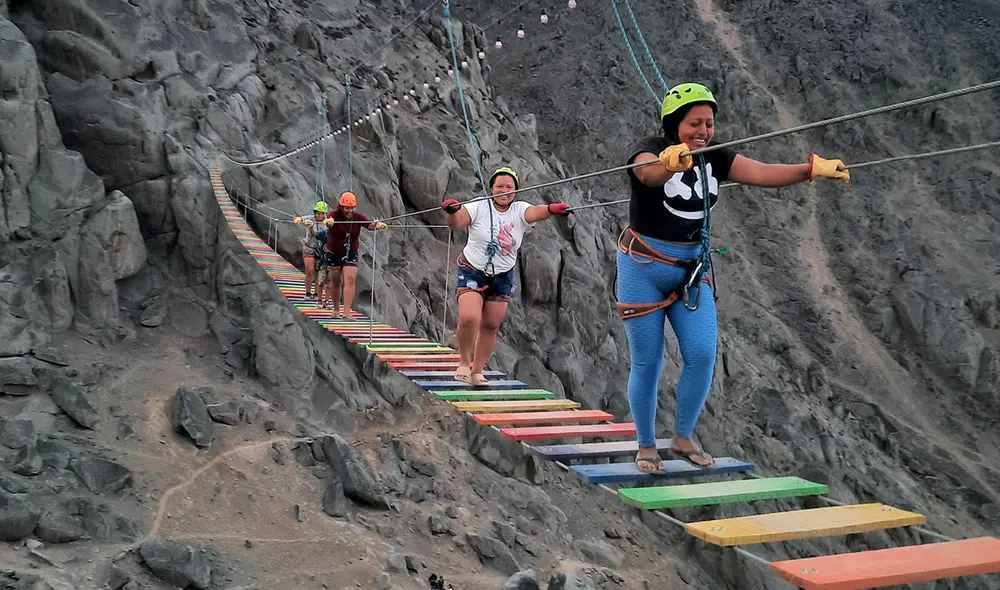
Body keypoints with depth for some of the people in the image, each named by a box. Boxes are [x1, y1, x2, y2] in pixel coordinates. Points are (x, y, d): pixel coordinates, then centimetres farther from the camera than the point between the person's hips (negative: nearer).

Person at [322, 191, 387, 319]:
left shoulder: (358, 217, -12)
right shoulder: (335, 216, -17)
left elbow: (370, 225, -28)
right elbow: (329, 221, -40)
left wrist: (377, 225, -52)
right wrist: (329, 222, -66)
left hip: (351, 254, 1)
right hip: (334, 253, -1)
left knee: (350, 279, -13)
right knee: (335, 281, 9)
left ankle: (347, 312, -15)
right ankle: (336, 310, 27)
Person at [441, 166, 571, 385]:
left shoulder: (519, 211, -7)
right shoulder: (479, 207, -10)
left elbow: (535, 212, -28)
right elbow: (457, 222, -23)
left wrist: (551, 209, -51)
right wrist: (452, 212, -46)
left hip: (502, 277, 3)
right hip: (472, 271, -3)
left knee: (491, 326, 7)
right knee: (469, 318, -20)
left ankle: (477, 371, 25)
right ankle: (464, 362, 6)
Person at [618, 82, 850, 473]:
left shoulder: (714, 157, 0)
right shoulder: (651, 151, -15)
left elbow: (761, 173, -15)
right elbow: (649, 173, -40)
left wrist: (812, 169, -31)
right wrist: (669, 163, -64)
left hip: (692, 270, 5)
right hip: (643, 269, -5)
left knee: (703, 354, -6)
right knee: (647, 363, 1)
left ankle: (683, 439, 13)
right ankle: (646, 447, 18)